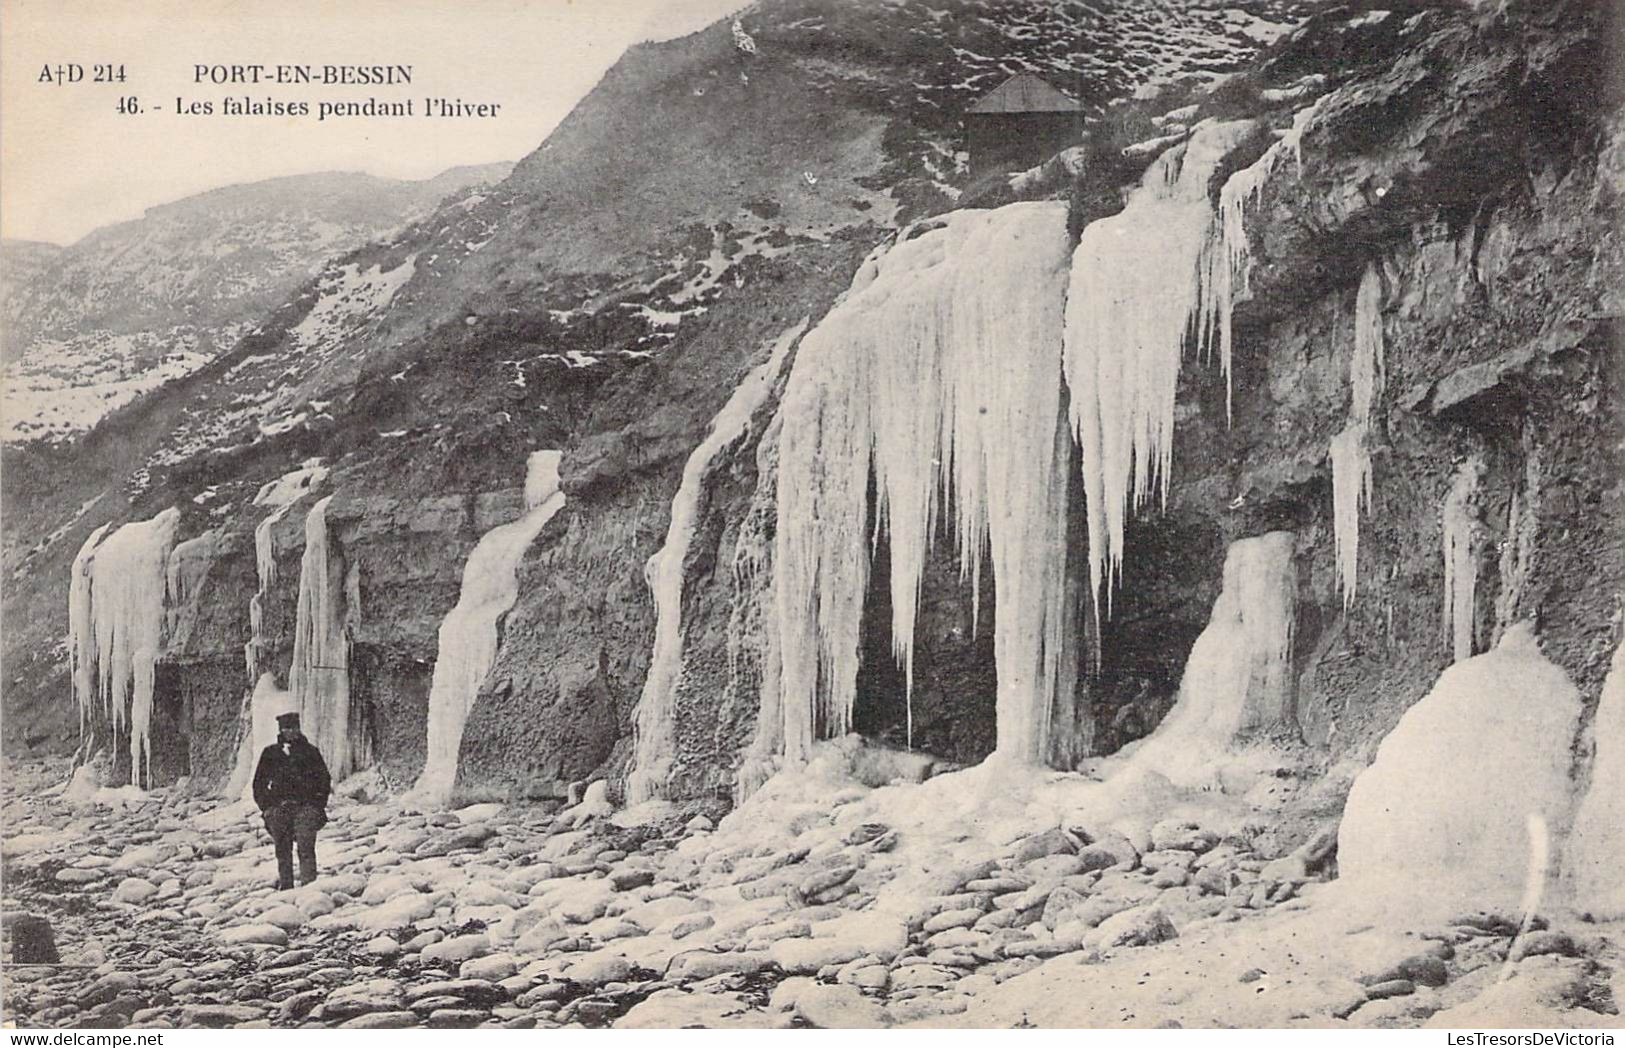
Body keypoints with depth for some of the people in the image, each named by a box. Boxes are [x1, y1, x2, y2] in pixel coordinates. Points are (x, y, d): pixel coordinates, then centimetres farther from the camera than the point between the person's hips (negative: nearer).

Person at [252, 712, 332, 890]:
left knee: (306, 847, -13)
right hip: (278, 808, 2)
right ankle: (285, 885, 6)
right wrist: (266, 806, 7)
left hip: (306, 807, -2)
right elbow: (259, 783, 17)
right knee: (282, 850, 2)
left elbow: (324, 780, 13)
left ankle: (309, 884, -15)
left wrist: (318, 806, 4)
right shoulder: (270, 753, 12)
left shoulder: (310, 752, 10)